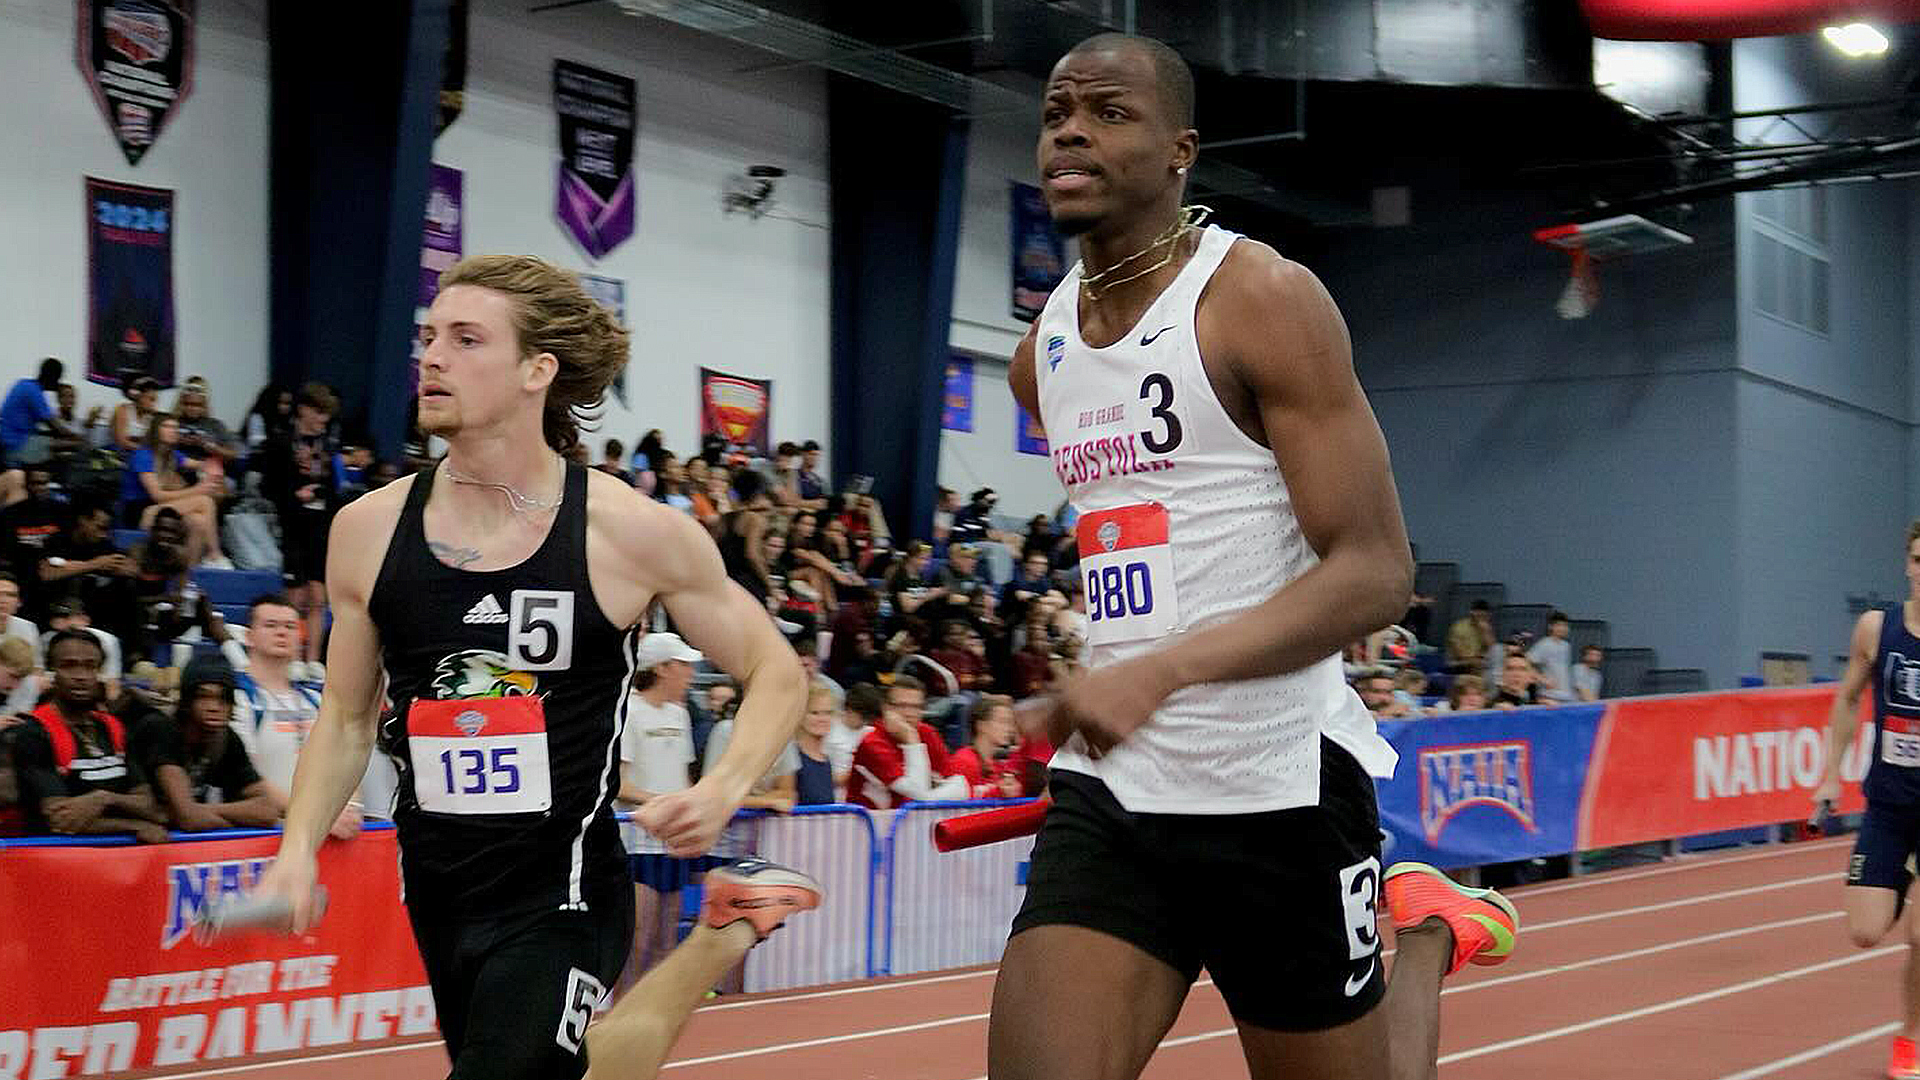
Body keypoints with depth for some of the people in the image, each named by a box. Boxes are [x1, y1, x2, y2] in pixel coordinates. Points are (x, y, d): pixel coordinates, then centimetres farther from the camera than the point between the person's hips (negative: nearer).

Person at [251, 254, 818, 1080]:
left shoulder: (630, 531, -10)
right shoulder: (368, 529, 0)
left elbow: (775, 673, 1)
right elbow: (347, 718, 13)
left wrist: (722, 791, -17)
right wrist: (299, 846, -3)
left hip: (562, 896, -5)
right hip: (439, 900, 5)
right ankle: (717, 945, 39)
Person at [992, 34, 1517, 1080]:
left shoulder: (1264, 299, -10)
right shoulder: (1042, 353, 12)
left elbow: (1376, 572, -17)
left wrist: (1160, 674, -28)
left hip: (1279, 789, -5)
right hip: (1109, 790, 5)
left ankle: (1426, 934, 37)